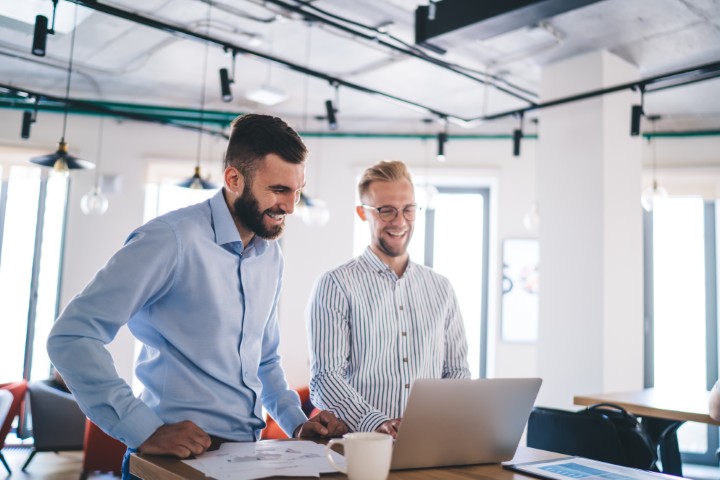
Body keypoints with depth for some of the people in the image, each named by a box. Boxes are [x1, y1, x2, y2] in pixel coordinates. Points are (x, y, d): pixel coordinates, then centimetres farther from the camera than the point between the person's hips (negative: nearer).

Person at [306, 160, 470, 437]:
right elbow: (326, 378, -8)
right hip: (363, 441, -3)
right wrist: (376, 423, -22)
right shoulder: (336, 286, -1)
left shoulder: (441, 288, 13)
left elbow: (457, 370, 15)